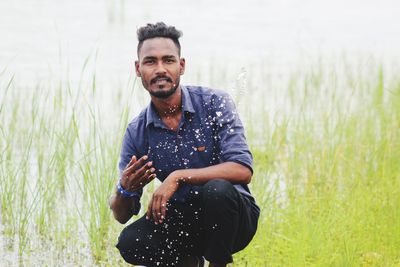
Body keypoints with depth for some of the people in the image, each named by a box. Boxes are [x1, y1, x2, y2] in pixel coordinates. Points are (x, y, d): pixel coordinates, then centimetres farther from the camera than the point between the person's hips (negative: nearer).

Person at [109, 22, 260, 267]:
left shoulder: (215, 104, -11)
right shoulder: (137, 132, -1)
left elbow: (242, 170, -24)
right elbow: (122, 215, 2)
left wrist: (178, 177, -31)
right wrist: (125, 190, -23)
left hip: (234, 218, -2)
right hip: (183, 222, 3)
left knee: (217, 190, -36)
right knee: (130, 243, -26)